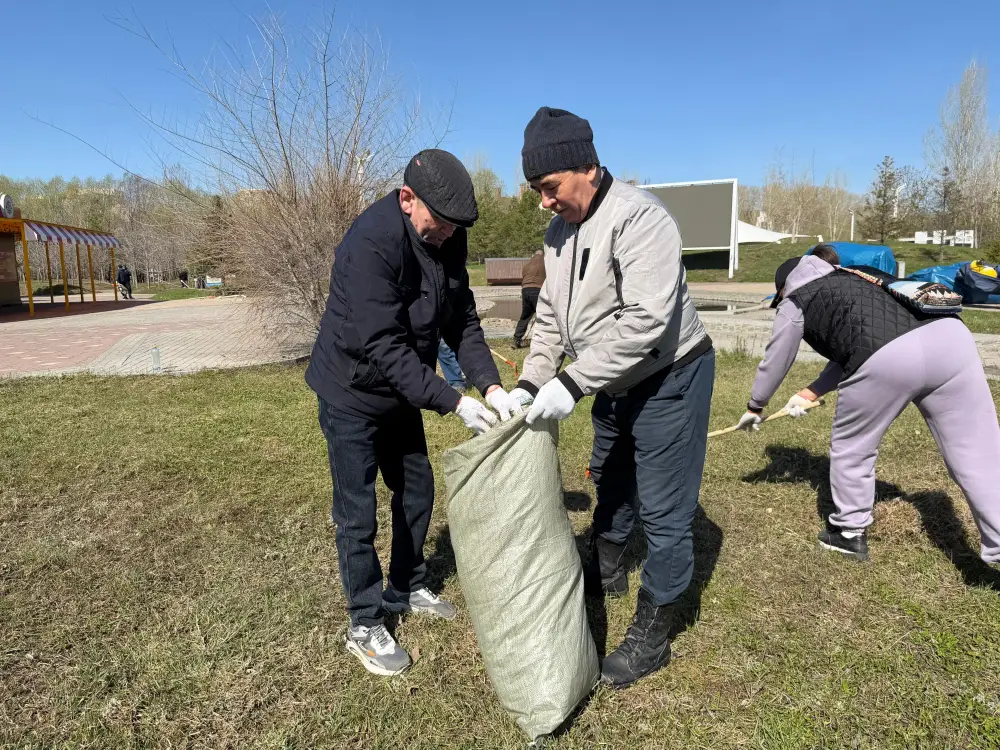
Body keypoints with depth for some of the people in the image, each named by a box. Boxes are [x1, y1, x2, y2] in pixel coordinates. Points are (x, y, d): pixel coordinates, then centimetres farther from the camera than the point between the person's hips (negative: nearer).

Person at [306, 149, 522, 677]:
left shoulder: (448, 238, -8)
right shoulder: (371, 242, -31)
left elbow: (462, 321, -4)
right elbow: (383, 346, -32)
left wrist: (491, 385, -17)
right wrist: (452, 403, -34)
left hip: (402, 391, 8)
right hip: (352, 395, -7)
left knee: (417, 490, 16)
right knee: (357, 514, 1)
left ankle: (408, 589, 38)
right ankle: (365, 627, 21)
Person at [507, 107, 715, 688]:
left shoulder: (638, 216, -26)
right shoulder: (560, 229, 2)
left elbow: (644, 321, -33)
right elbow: (551, 314, 6)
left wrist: (572, 384, -32)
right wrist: (531, 384, -4)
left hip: (669, 379, -9)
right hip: (615, 385, 9)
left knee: (663, 512, 1)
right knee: (610, 481, 25)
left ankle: (653, 636, 18)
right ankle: (607, 572, 50)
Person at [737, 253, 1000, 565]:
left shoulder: (794, 303, 20)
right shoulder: (850, 280, 39)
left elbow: (774, 362, 30)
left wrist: (754, 407, 44)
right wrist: (811, 392, 43)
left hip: (886, 359, -6)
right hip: (949, 334, 6)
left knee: (851, 447, 17)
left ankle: (849, 532, 30)